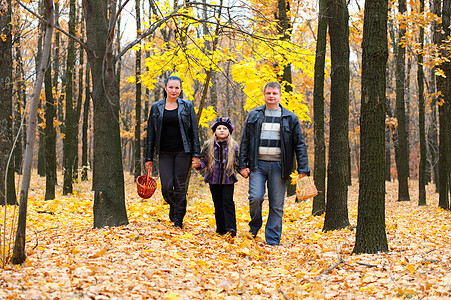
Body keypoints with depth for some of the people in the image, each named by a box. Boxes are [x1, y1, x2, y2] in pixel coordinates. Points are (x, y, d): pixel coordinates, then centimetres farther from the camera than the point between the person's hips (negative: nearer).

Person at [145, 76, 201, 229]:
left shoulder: (187, 106, 4)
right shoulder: (156, 108, 8)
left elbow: (194, 132, 3)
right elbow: (151, 134, 10)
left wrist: (196, 154, -4)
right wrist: (149, 157, 6)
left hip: (183, 151, -1)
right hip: (165, 153, 1)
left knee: (179, 186, -3)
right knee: (166, 187, -7)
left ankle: (179, 220, 9)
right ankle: (173, 206, 26)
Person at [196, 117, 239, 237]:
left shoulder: (234, 145, 3)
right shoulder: (208, 145, 4)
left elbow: (237, 163, 8)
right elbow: (203, 160, 10)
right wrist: (199, 164, -12)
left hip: (228, 179, -2)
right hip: (214, 179, 2)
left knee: (228, 201, -11)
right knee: (218, 204, 5)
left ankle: (231, 228, -13)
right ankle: (221, 229, 14)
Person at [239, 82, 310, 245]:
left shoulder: (290, 118, 7)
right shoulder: (254, 115, 10)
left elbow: (300, 144, 7)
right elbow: (245, 141, 11)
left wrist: (303, 169, -1)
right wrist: (243, 164, 3)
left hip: (278, 165, 0)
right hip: (258, 164, 0)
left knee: (277, 205, 0)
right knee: (255, 197, -14)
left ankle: (273, 240, 10)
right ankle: (255, 225, 15)